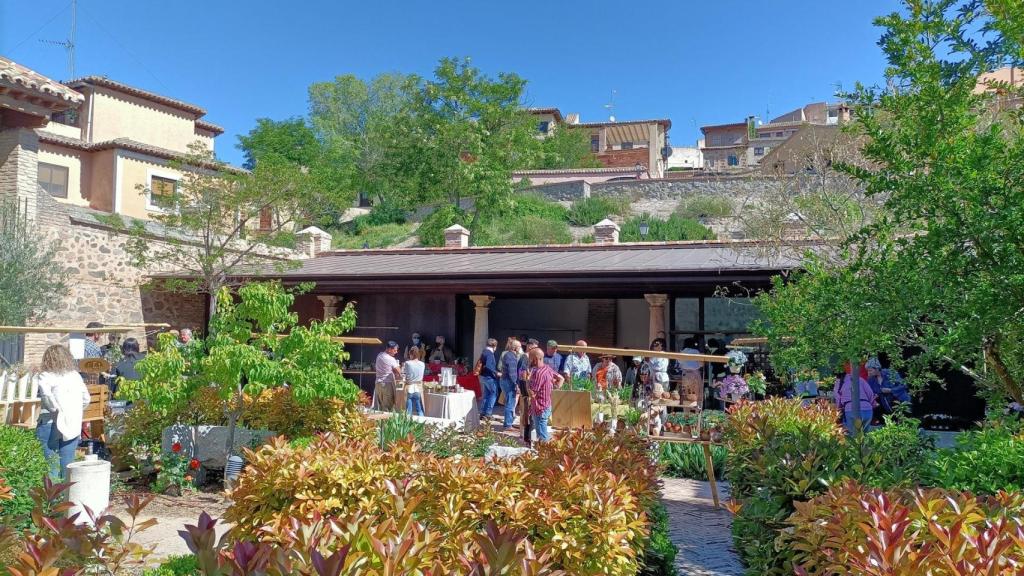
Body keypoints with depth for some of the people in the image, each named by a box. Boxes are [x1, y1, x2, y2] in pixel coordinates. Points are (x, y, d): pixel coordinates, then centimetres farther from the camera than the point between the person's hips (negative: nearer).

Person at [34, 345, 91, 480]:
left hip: (50, 424, -4)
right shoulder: (76, 375, 8)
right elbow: (86, 399, 10)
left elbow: (46, 395, -23)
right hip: (73, 426, 4)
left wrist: (56, 409, -11)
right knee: (68, 464, 11)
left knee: (51, 463, 4)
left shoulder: (45, 376, -5)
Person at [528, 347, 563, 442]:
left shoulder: (538, 372, -23)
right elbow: (561, 379, 15)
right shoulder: (547, 367, 3)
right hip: (547, 405, 9)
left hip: (540, 408, -9)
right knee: (545, 434, 21)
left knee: (542, 438, -1)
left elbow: (532, 394, -23)